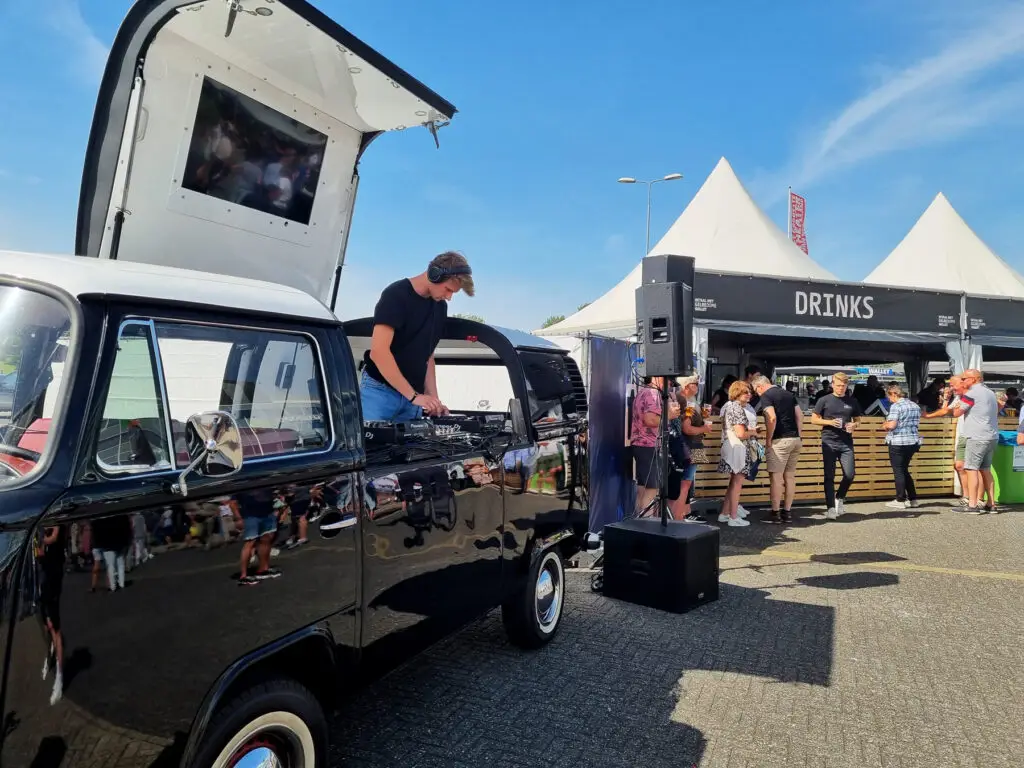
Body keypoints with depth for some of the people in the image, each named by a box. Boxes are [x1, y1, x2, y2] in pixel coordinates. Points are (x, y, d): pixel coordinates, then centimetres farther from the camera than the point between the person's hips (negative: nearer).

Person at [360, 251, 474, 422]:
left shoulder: (440, 307, 9)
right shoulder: (396, 295, -13)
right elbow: (378, 351, -21)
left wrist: (433, 398, 2)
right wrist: (414, 395, -21)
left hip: (412, 397, 6)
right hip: (380, 390, -6)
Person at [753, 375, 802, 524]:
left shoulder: (766, 396, -7)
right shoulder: (789, 394, 17)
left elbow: (772, 418, -19)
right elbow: (800, 416, 14)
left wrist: (768, 440, -11)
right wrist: (798, 435, 17)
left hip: (779, 441, -8)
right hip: (795, 439, 8)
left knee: (776, 477, -2)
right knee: (790, 476, 11)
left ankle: (775, 513, 1)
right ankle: (787, 512, 17)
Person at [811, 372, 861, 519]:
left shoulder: (852, 401, 9)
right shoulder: (824, 400, 1)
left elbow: (858, 419, 17)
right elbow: (814, 419, 3)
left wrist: (854, 425, -6)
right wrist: (829, 422, -13)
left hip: (846, 443, 2)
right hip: (829, 442, -2)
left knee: (850, 474, -5)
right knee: (829, 476, -1)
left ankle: (840, 498, 23)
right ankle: (830, 507, 5)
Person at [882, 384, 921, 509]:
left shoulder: (896, 406, -13)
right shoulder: (915, 406, 11)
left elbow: (891, 425, -21)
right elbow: (917, 424, 16)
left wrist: (885, 425, -1)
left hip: (898, 443, -8)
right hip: (913, 442, 8)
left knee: (898, 472, 1)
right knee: (905, 470, 18)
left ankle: (900, 500, 4)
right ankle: (912, 499, 18)